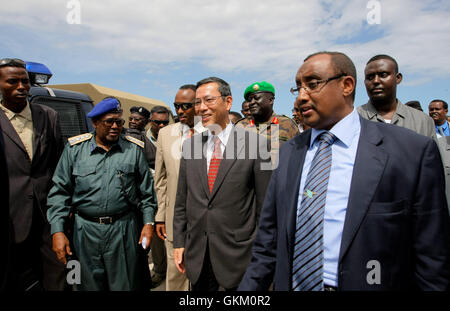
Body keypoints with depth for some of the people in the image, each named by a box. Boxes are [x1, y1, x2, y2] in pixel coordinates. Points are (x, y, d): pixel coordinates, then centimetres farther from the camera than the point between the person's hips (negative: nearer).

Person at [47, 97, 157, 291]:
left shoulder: (134, 149, 2)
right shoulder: (75, 149, 2)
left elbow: (147, 191, 6)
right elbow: (60, 192, 3)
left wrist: (148, 222, 0)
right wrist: (57, 230, -3)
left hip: (124, 230, 0)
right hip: (86, 230, 1)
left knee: (125, 285, 10)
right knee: (89, 285, 15)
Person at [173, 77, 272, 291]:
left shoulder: (255, 144, -11)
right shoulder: (190, 145, 3)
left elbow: (264, 206, -8)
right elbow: (182, 200, 8)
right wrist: (179, 243, 7)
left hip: (238, 255, -4)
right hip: (197, 255, 4)